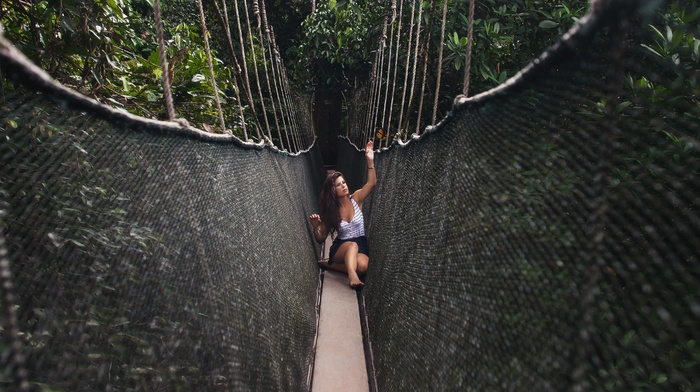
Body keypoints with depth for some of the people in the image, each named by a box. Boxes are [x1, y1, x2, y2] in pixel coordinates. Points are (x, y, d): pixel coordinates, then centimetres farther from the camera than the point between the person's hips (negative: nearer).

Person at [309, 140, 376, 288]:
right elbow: (320, 239, 1)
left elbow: (372, 183, -17)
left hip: (361, 245, 1)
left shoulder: (356, 198, -3)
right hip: (340, 247, -1)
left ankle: (333, 265, -15)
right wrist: (316, 227, -22)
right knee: (352, 245, -39)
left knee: (362, 266, -34)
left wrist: (370, 161, -31)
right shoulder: (330, 211, -4)